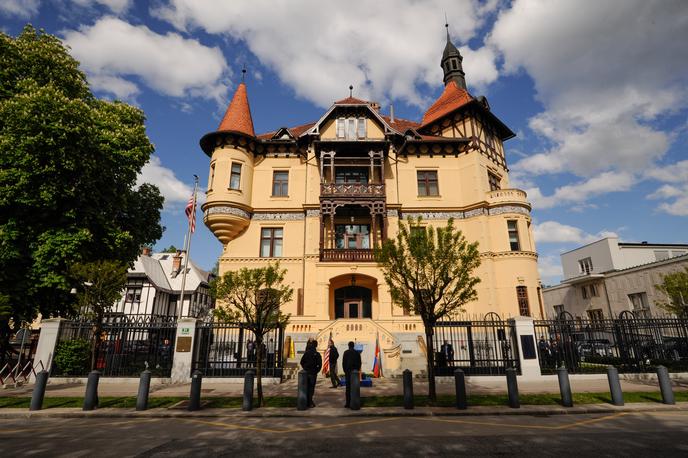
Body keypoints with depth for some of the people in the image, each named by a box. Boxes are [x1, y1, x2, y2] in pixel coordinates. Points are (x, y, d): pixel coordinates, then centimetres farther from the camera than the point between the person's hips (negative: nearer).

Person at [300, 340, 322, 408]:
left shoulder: (306, 353, 2)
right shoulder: (317, 354, -10)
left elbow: (302, 362, 5)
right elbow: (319, 364, -13)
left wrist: (305, 369, 12)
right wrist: (316, 371, 0)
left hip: (306, 372, 4)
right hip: (313, 373, -4)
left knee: (306, 387, 15)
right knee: (311, 387, 3)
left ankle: (306, 401, 20)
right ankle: (310, 402, 2)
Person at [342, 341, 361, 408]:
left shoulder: (346, 352, -4)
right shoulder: (357, 353, 3)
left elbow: (343, 362, -3)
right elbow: (359, 363, 6)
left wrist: (345, 371, 8)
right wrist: (357, 370, 14)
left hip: (348, 372, -2)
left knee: (348, 388, 0)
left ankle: (348, 403, 0)